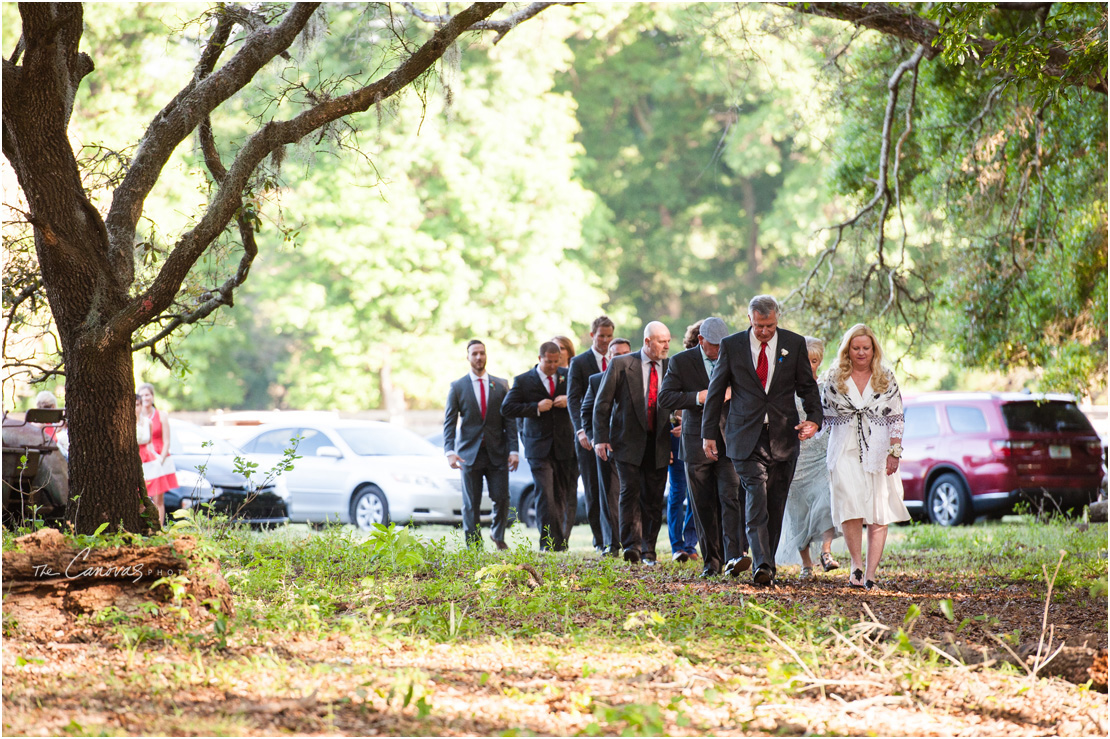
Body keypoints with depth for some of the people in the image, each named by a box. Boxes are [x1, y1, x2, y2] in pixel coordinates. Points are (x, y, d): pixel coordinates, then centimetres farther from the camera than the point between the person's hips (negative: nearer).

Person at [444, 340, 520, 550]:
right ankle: (474, 546, 7)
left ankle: (497, 534, 24)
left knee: (502, 498, -3)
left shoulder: (501, 385, 8)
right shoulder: (457, 387, 4)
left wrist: (513, 449, -3)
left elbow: (509, 420, 6)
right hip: (470, 452, -1)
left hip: (497, 453, 1)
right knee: (471, 503, 0)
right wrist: (450, 451, -14)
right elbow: (449, 422, 0)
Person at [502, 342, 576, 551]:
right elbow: (506, 408, -5)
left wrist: (569, 400, -7)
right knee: (545, 494, -13)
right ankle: (549, 543, -13)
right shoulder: (523, 380, 1)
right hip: (539, 447, -3)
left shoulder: (567, 376, 9)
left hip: (564, 445, 3)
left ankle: (558, 543, 16)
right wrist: (536, 407, -14)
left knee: (562, 495, 7)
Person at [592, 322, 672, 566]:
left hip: (659, 444, 3)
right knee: (631, 491, -14)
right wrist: (601, 438, -7)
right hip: (628, 442, -3)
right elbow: (602, 403, 0)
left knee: (654, 498, 4)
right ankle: (632, 546, -18)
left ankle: (648, 551, 12)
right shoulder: (621, 365, -2)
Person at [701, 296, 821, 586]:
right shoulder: (731, 345, 2)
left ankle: (768, 564, 15)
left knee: (776, 504, 5)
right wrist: (708, 433, 8)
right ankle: (761, 565, -25)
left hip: (783, 436, 2)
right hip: (746, 437, -2)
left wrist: (814, 418, -7)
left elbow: (808, 386, 10)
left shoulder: (794, 344, 4)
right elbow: (716, 390, 9)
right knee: (756, 496, -16)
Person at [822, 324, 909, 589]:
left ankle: (870, 574, -2)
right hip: (845, 451, -1)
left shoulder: (886, 379, 9)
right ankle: (856, 564, -5)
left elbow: (897, 418, 7)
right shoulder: (833, 379, 8)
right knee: (851, 506, -18)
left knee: (879, 516, -4)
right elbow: (825, 417, 12)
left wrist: (894, 453, -2)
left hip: (879, 452, 1)